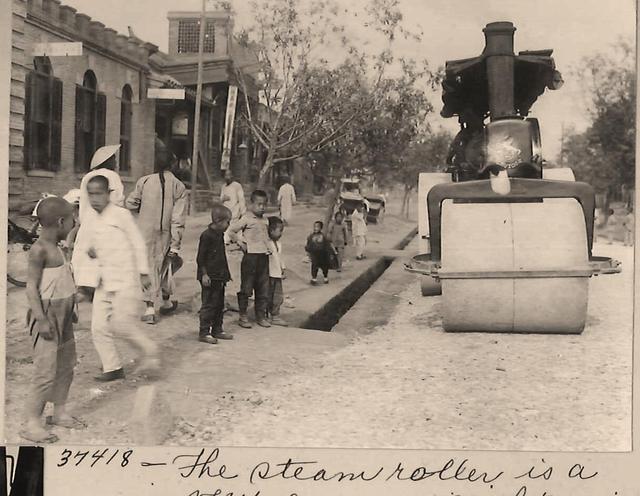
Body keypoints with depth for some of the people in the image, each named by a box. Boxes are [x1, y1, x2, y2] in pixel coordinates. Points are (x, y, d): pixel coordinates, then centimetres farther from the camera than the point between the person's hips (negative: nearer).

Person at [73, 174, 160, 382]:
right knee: (99, 327, 2)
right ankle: (112, 368, 14)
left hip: (126, 280, -6)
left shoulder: (121, 214, -6)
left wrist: (143, 273, -5)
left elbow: (138, 243, -5)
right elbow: (79, 252, 15)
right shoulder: (88, 224, 10)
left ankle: (150, 352, 8)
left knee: (122, 324, -13)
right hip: (104, 283, 6)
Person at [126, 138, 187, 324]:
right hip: (165, 234, 1)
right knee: (164, 265, 20)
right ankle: (166, 302, 36)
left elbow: (130, 204, 0)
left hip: (145, 230, -1)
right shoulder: (179, 187, -7)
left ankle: (150, 308, -2)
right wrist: (175, 245, -7)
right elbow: (178, 219, -10)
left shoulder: (144, 181, -9)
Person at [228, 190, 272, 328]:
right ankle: (243, 316, 9)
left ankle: (261, 316, 19)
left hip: (264, 256, 7)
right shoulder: (246, 219, -8)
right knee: (246, 288, 1)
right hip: (250, 256, -7)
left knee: (263, 288, 10)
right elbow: (231, 230, -10)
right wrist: (240, 243, -8)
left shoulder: (265, 220, 13)